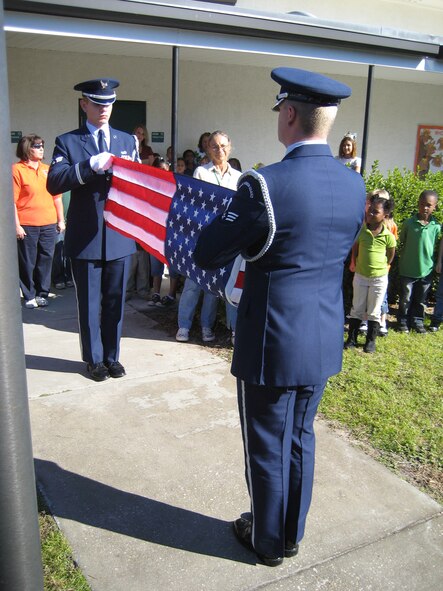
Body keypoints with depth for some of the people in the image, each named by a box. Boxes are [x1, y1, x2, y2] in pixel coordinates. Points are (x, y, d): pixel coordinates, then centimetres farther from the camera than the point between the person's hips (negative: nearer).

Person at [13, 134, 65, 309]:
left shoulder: (47, 170, 13)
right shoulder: (17, 170, -3)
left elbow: (57, 197, 16)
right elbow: (12, 200, -7)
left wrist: (61, 220, 13)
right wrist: (16, 225, -12)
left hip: (49, 224, 4)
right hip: (27, 226, -4)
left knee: (46, 259, 7)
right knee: (27, 262, 2)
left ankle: (42, 294, 21)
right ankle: (29, 296, 15)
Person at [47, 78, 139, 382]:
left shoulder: (128, 140, 11)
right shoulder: (67, 141, 1)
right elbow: (54, 183, -13)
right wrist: (90, 166, -24)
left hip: (119, 236, 3)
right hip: (85, 238, -2)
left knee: (116, 301, 12)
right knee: (90, 304, 8)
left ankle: (112, 356, 27)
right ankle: (94, 359, 24)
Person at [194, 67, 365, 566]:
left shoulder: (264, 184, -21)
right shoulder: (354, 185, 0)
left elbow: (207, 256, -13)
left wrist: (232, 213, 5)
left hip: (272, 343, -6)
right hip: (325, 341, 6)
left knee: (267, 446, 14)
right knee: (300, 437, 22)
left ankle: (267, 540, 35)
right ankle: (292, 534, 41)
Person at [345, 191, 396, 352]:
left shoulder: (388, 236, -13)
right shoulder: (361, 231, -9)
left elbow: (391, 254, 3)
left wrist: (383, 266, 10)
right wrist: (357, 264, 9)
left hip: (379, 278, -2)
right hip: (360, 276, 2)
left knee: (374, 312, 8)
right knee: (357, 309, 10)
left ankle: (371, 340, 21)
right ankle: (352, 338, 21)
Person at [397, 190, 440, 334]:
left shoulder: (436, 226, -5)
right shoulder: (408, 223, -8)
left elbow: (437, 246, 5)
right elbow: (401, 242, 2)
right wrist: (401, 260, -1)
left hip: (426, 269, 1)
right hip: (407, 269, -1)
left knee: (421, 300, 15)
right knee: (405, 299, 11)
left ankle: (417, 322, 31)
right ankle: (403, 322, 27)